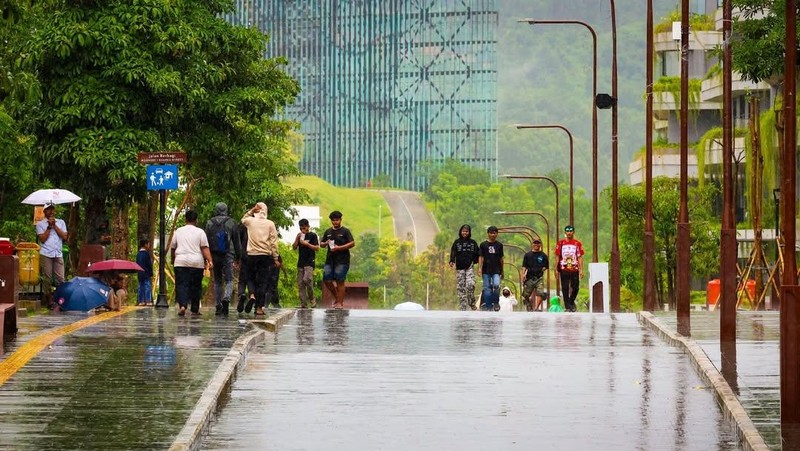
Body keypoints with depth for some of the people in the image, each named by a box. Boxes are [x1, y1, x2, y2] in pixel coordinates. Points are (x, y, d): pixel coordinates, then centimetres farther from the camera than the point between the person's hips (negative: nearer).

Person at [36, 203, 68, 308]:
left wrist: (55, 225, -2)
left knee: (60, 278, -5)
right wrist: (49, 226, -6)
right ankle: (49, 301, 4)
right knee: (47, 279, -1)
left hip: (58, 254, 2)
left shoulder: (61, 222, 14)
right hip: (46, 254, -2)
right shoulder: (40, 224, 6)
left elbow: (65, 237, 2)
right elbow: (42, 239, -5)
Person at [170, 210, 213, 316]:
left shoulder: (178, 231, 9)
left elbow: (172, 248, 16)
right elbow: (205, 248, -7)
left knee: (181, 285, -4)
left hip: (180, 263, 1)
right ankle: (195, 309, 12)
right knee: (196, 286, 8)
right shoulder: (200, 232, 2)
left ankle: (182, 305, -24)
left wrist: (173, 260, 30)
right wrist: (210, 261, -10)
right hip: (197, 263, -1)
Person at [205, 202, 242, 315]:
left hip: (215, 255, 2)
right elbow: (237, 241, 4)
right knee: (229, 280, -1)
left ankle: (218, 306, 11)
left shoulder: (210, 223, 3)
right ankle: (226, 298, -28)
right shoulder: (231, 223, 0)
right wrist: (238, 256, 11)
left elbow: (206, 241, 3)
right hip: (228, 255, -2)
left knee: (217, 281, 12)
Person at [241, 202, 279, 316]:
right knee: (263, 281, 2)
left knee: (251, 277, 18)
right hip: (265, 255, -1)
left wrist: (251, 211, 13)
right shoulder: (270, 224, -1)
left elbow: (243, 219, 26)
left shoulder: (250, 221, 0)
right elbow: (274, 242, -1)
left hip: (252, 255, 1)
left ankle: (252, 295, -10)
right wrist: (275, 258, 4)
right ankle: (259, 307, -1)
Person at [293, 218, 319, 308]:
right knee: (300, 283, 1)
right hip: (300, 263, 6)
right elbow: (294, 247, 12)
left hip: (309, 262, -6)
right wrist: (297, 239, -3)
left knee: (307, 279, -23)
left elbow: (317, 248, -5)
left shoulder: (312, 235, 0)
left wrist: (307, 244, -14)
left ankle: (312, 299, -7)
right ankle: (303, 303, 3)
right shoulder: (300, 236, 15)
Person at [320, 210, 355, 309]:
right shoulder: (328, 232, 16)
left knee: (340, 281, -8)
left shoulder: (345, 231, 1)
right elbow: (321, 244, 23)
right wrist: (326, 243, -2)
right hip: (330, 260, 5)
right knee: (327, 280, 1)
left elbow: (352, 243, -8)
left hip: (342, 260, -5)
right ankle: (337, 297, 21)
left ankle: (340, 303, -4)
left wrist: (339, 248, -16)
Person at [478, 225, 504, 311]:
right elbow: (481, 257, 2)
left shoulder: (499, 245, 10)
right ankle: (488, 307, 6)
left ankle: (496, 302, -2)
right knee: (487, 289, 0)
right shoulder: (483, 245, 5)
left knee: (496, 285, -21)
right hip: (486, 271, 0)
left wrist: (502, 271, 18)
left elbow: (501, 259, 15)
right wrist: (479, 268, -11)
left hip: (496, 270, 0)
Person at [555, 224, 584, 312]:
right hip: (564, 269, 0)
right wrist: (556, 269, 2)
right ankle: (567, 306, 7)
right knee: (565, 288, 0)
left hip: (575, 269, 0)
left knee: (575, 287, 0)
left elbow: (580, 257, 4)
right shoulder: (561, 242, 5)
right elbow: (557, 256, 7)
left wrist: (581, 270, -2)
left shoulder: (577, 243, 5)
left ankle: (571, 301, 25)